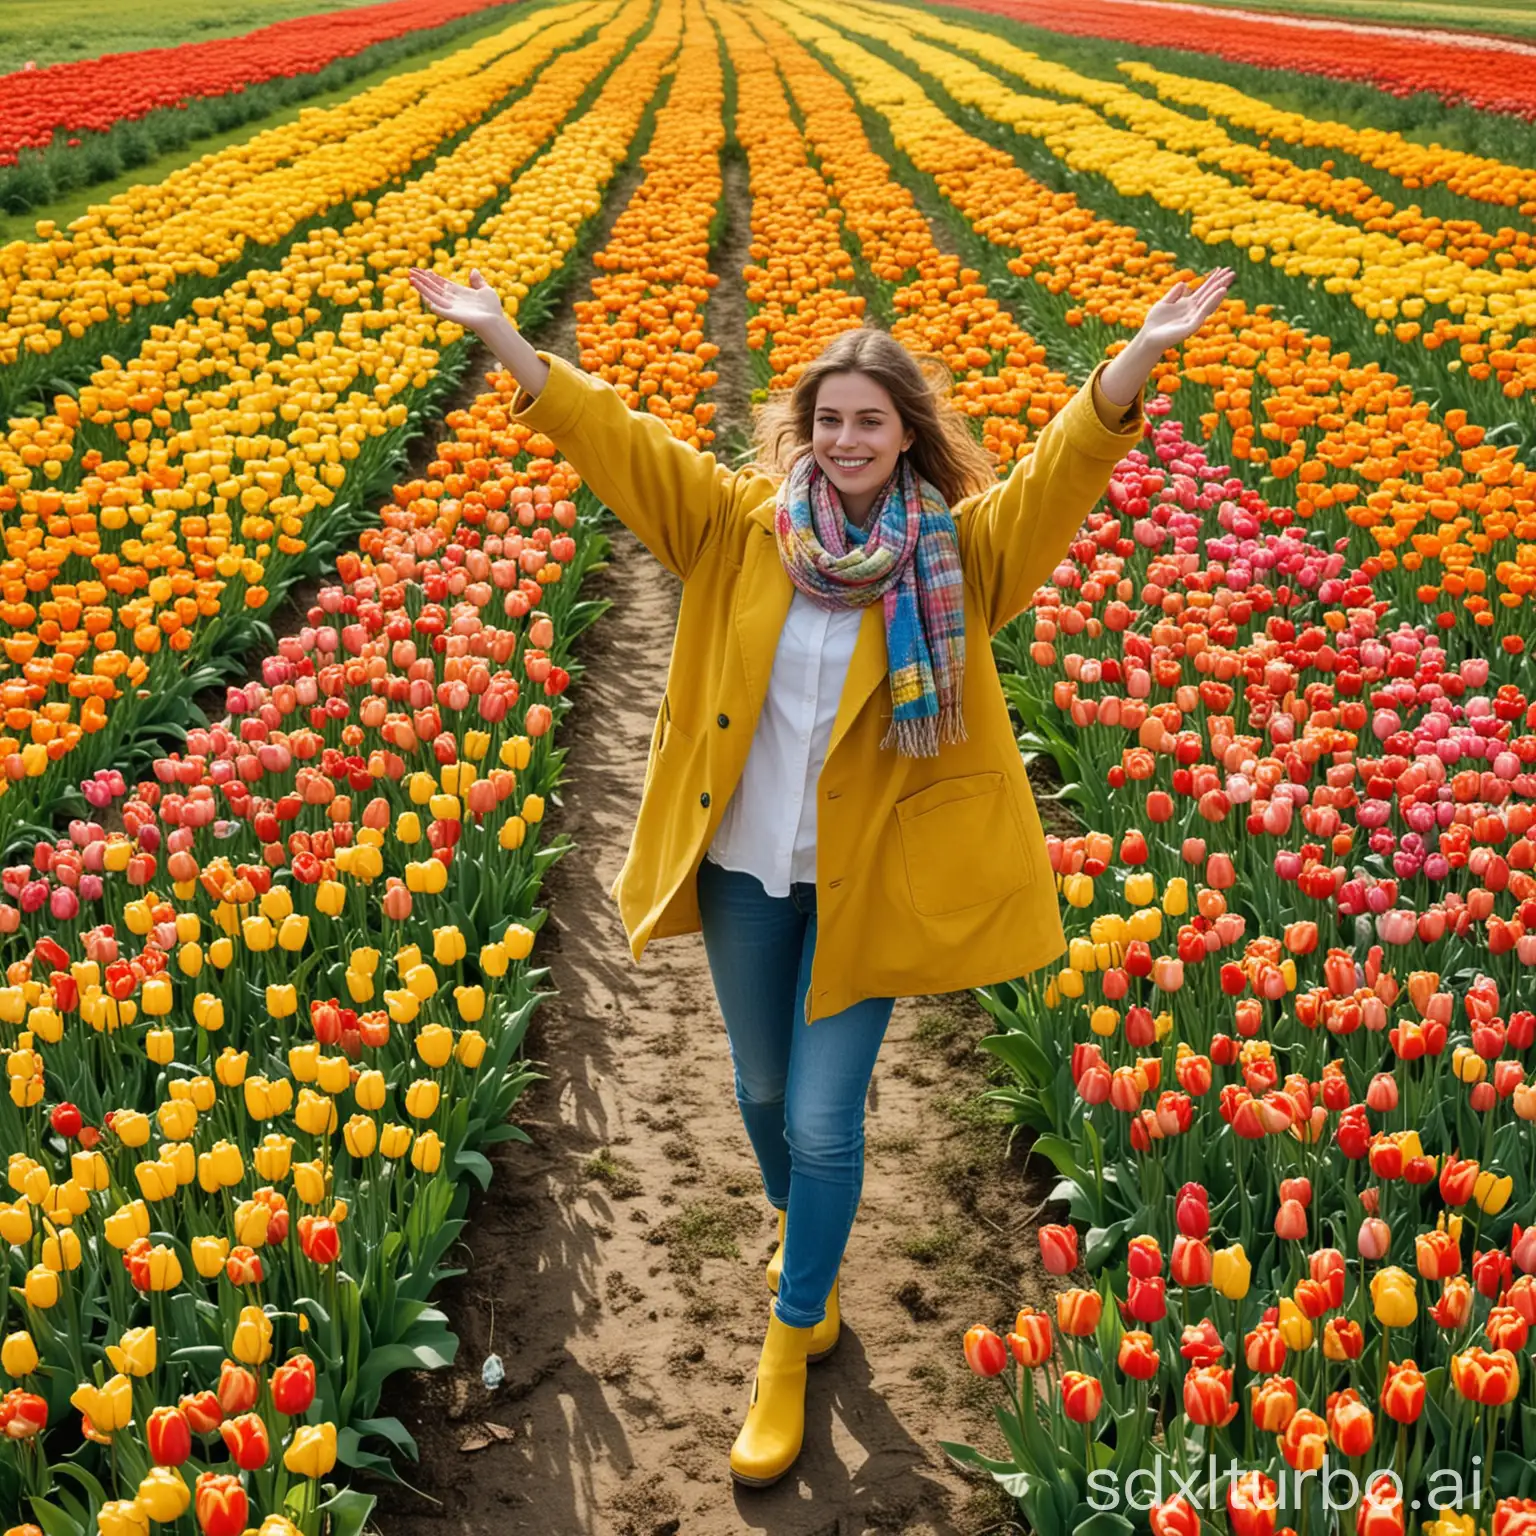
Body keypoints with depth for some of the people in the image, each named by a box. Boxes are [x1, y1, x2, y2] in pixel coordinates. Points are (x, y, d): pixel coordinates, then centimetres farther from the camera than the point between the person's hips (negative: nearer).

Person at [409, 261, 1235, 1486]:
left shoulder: (958, 550, -8)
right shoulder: (739, 521, -2)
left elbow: (1062, 473, -21)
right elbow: (619, 441, -7)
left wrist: (1137, 360, -37)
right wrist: (505, 339, -15)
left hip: (867, 880, -3)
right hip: (743, 868, 3)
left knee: (825, 1120, 1)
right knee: (763, 1090, 20)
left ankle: (793, 1342, 23)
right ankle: (806, 1237, 51)